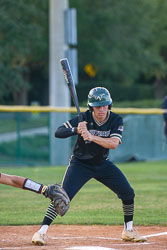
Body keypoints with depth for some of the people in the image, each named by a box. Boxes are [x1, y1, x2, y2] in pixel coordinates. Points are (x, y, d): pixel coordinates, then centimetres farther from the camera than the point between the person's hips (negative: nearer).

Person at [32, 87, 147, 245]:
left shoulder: (116, 120, -11)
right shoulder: (84, 118, -18)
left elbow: (114, 143, -27)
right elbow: (58, 132, -23)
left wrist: (91, 137, -39)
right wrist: (76, 130, -41)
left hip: (102, 164, 4)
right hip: (80, 164, -4)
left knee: (128, 193, -1)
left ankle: (128, 231, 17)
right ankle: (41, 232, -15)